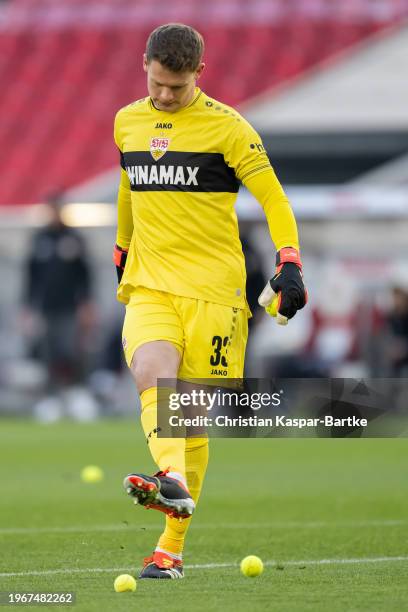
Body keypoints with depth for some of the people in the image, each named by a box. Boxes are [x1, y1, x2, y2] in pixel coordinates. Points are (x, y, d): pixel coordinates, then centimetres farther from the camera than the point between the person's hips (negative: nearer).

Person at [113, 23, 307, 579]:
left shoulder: (226, 126, -4)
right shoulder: (127, 122, 11)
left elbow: (273, 199, -4)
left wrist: (289, 264, -15)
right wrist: (121, 252, 36)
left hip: (212, 288, -3)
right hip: (148, 285, 3)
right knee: (151, 377, -27)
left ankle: (171, 547, 5)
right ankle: (172, 480, -48)